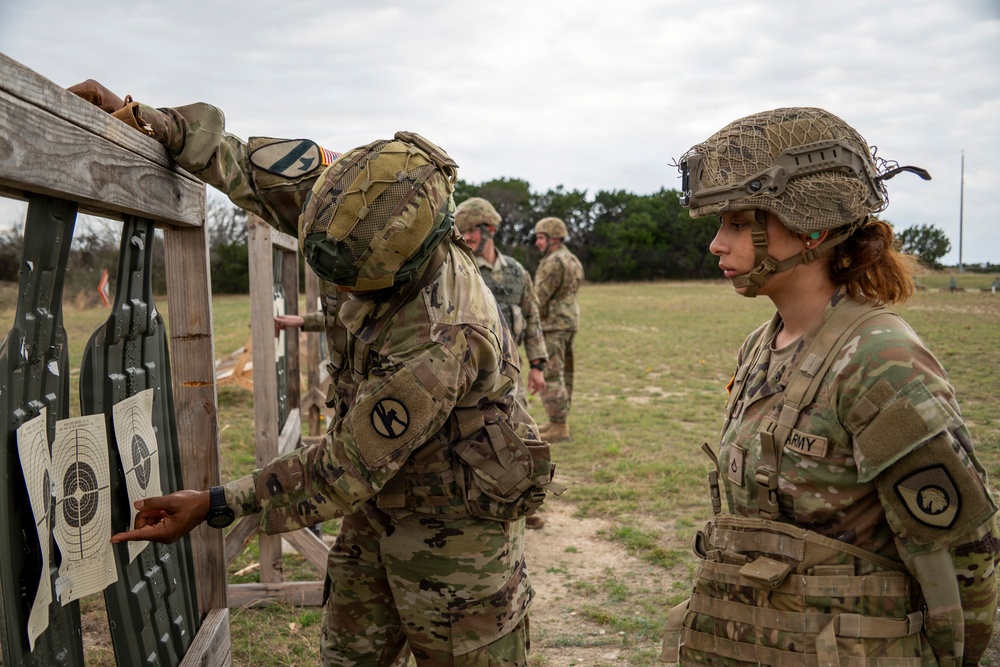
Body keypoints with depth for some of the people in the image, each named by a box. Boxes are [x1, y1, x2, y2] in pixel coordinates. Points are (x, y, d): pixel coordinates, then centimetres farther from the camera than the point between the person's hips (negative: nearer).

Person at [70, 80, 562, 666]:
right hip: (385, 501, 8)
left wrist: (214, 506, -19)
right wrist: (144, 119, -5)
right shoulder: (379, 224, -14)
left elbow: (347, 470, -26)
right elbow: (268, 176, -3)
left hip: (450, 525, -8)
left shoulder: (441, 340, -37)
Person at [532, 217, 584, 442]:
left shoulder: (553, 262, -16)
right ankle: (558, 421, 20)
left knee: (550, 375, -7)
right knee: (563, 373, 13)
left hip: (552, 324, -10)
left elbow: (540, 297, -17)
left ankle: (559, 427, -6)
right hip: (569, 322, 10)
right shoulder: (572, 260, 15)